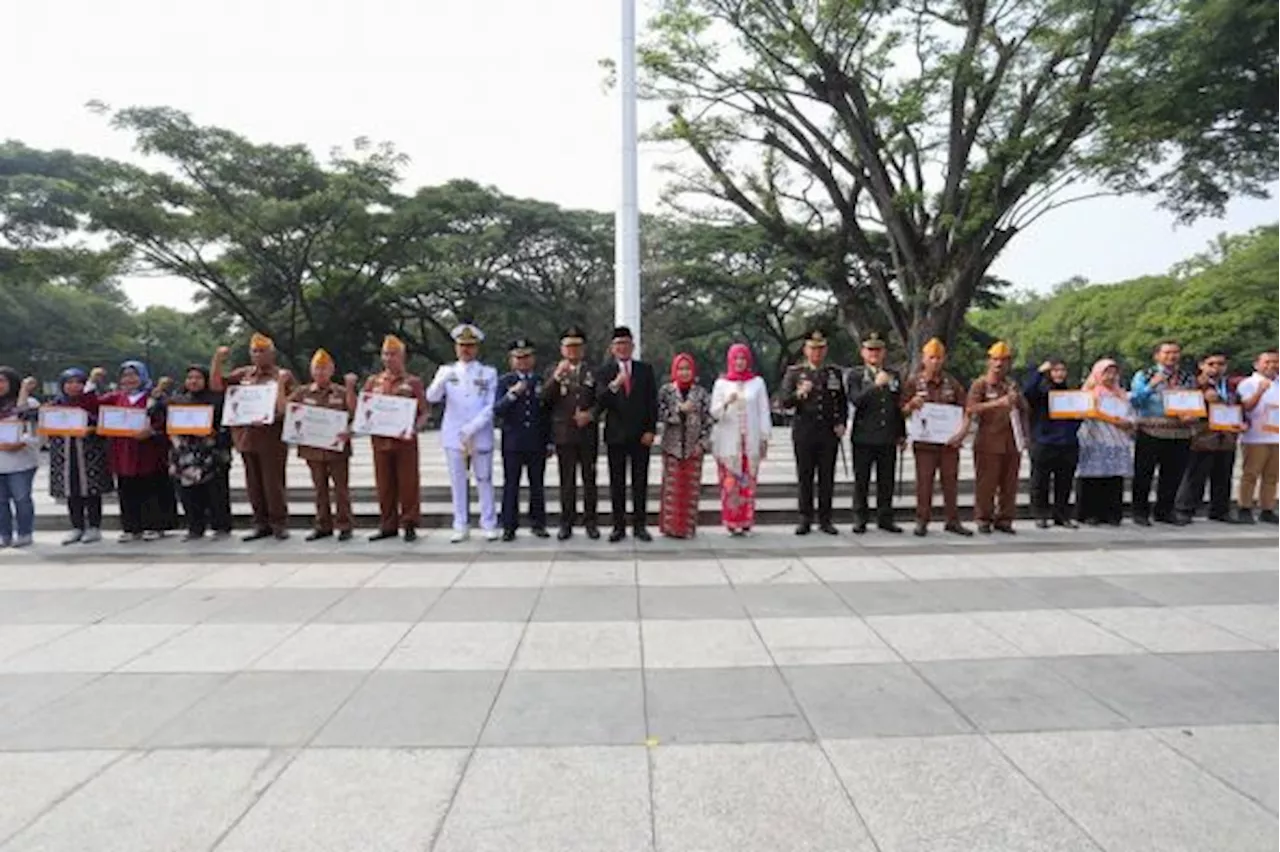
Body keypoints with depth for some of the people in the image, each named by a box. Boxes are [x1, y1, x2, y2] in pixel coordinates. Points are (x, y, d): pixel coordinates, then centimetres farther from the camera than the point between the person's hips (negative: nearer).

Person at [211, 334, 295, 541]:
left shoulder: (283, 376, 0)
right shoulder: (243, 374, 13)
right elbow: (216, 386, 10)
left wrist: (280, 382, -19)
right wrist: (217, 361, 1)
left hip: (272, 439, -5)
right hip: (247, 437, 5)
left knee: (273, 482, -3)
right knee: (254, 484, 10)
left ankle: (279, 524, 7)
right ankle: (261, 524, 18)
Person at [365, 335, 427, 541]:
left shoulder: (413, 382, 2)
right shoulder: (373, 382, 12)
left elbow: (424, 412, 0)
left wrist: (414, 428, -19)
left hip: (405, 440, -3)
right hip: (380, 440, 3)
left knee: (408, 484, 1)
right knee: (384, 485, 8)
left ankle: (409, 525, 9)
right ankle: (388, 526, 17)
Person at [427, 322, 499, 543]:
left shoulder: (489, 373, 6)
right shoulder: (446, 371, 9)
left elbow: (491, 407, 0)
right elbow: (431, 398, -5)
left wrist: (471, 429, -10)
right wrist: (442, 381, -25)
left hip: (481, 438, -1)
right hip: (453, 438, 1)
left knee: (484, 481, 3)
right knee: (458, 483, 5)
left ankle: (489, 525, 11)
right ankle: (461, 527, 12)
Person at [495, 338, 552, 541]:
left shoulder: (542, 381, 9)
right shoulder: (505, 382, 4)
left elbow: (548, 414, 10)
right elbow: (497, 411, -6)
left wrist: (550, 442, 8)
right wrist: (512, 394, -19)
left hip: (537, 443, 1)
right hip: (512, 443, -1)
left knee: (537, 485, 6)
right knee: (511, 485, 0)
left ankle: (538, 524, 16)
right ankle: (509, 526, 7)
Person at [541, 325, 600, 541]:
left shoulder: (592, 372, 8)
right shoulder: (553, 373, 7)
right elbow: (544, 399, -6)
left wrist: (590, 414, -10)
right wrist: (557, 376, -16)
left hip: (588, 433, 0)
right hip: (564, 434, 0)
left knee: (589, 478, 4)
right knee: (567, 480, 3)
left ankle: (590, 521, 13)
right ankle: (566, 524, 11)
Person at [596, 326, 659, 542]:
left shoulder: (645, 370, 5)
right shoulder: (605, 372, 2)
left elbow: (652, 402, 4)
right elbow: (601, 403, -9)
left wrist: (651, 430, -4)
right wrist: (614, 386, -26)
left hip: (640, 435, 0)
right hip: (615, 435, 0)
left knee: (640, 482, 5)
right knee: (617, 483, 5)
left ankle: (640, 525, 13)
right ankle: (619, 526, 13)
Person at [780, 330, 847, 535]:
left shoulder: (835, 373, 12)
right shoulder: (794, 373, 5)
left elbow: (843, 402, 17)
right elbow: (785, 402, -3)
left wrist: (841, 424, 3)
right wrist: (799, 394, -22)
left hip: (829, 431, 2)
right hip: (804, 431, -2)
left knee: (827, 478, 3)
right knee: (805, 477, 1)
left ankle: (825, 520, 11)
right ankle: (805, 520, 9)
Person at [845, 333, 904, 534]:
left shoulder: (894, 376, 14)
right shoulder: (854, 375, 1)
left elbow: (900, 406, 17)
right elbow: (855, 400, -16)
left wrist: (902, 434, 15)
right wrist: (875, 385, -25)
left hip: (888, 438, 4)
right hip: (864, 437, -3)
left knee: (887, 481, 7)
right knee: (861, 480, 2)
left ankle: (885, 518, 17)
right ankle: (860, 520, 10)